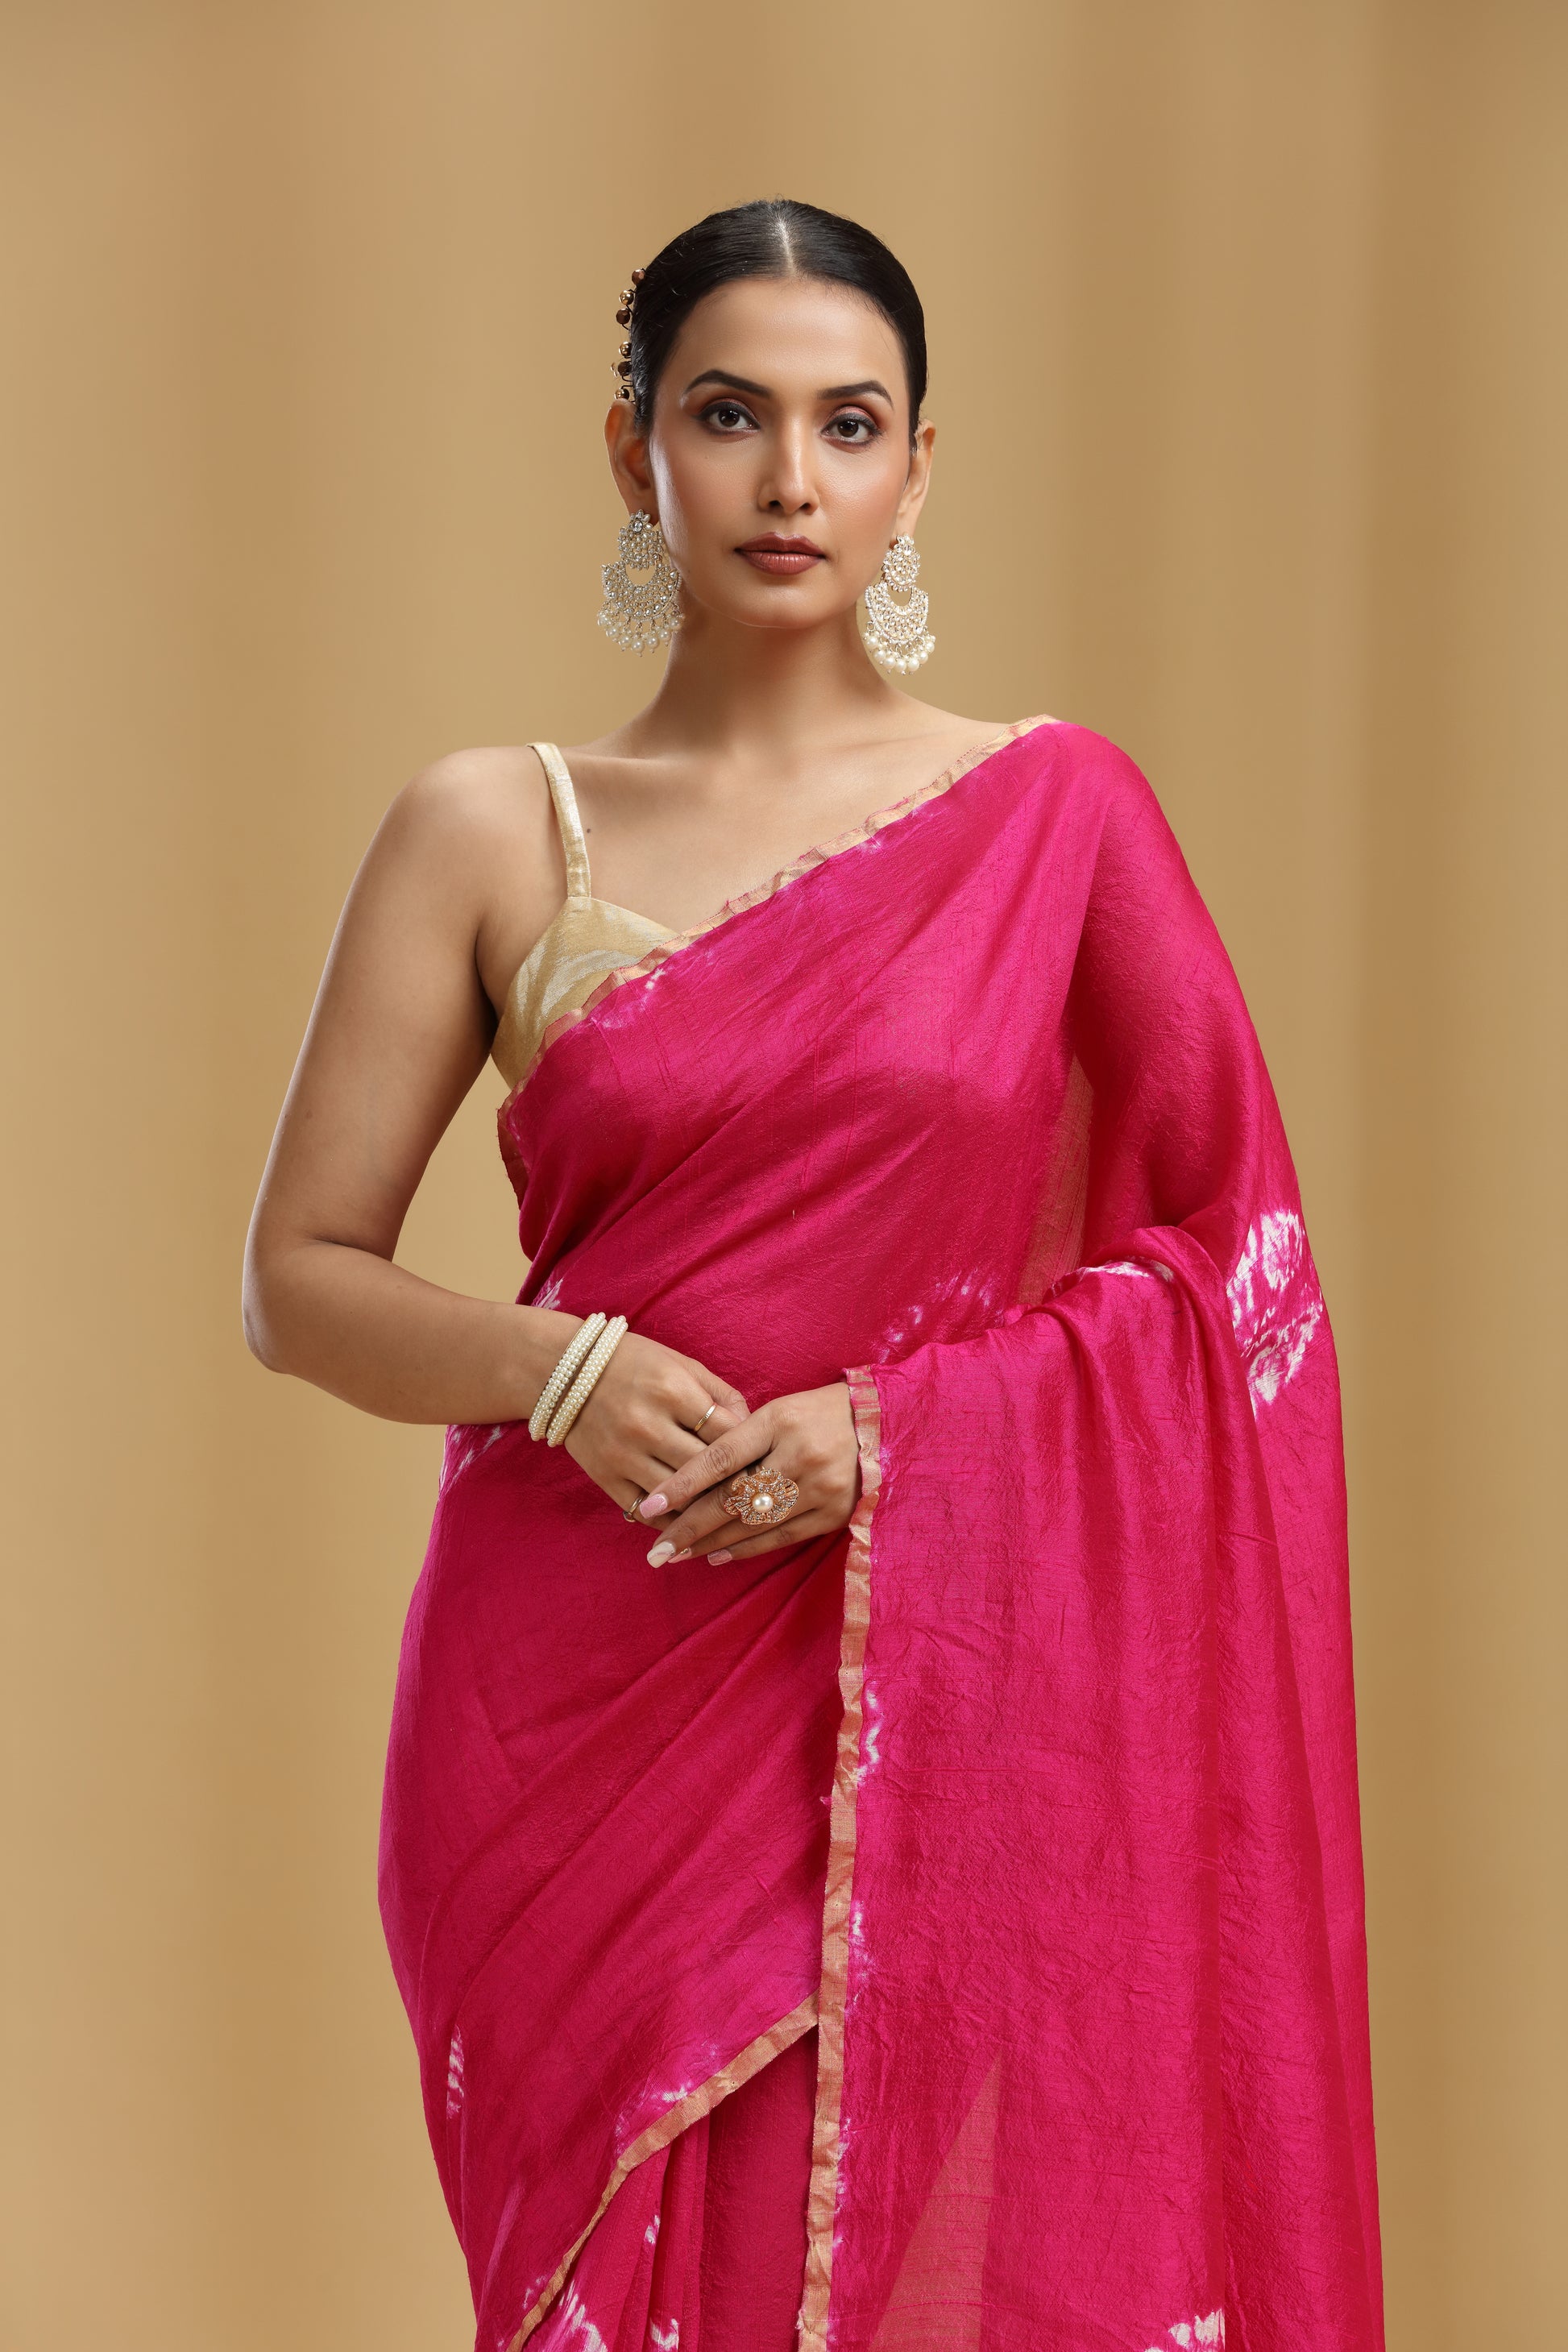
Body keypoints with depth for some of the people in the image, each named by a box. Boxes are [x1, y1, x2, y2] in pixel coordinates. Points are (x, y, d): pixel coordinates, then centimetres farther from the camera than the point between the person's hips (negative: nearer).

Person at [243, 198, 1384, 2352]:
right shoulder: (490, 831, 3)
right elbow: (298, 1281, 4)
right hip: (581, 1684, 1)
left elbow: (1227, 1255, 2)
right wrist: (559, 1368, -15)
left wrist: (897, 1419, -12)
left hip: (931, 1679, 0)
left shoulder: (1056, 812, 1)